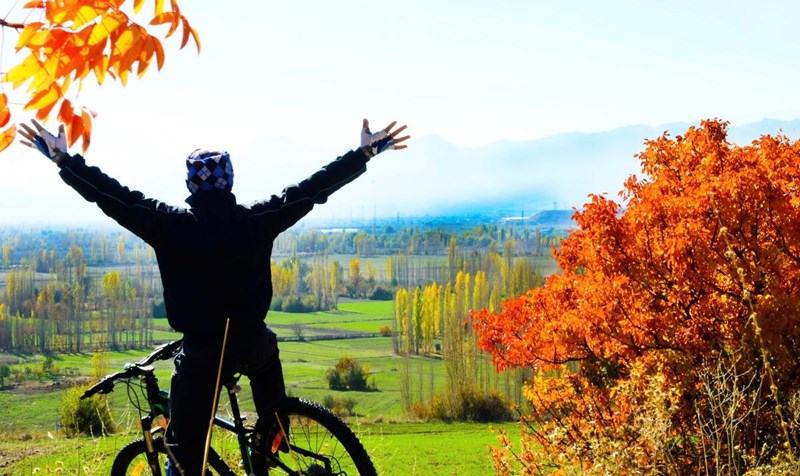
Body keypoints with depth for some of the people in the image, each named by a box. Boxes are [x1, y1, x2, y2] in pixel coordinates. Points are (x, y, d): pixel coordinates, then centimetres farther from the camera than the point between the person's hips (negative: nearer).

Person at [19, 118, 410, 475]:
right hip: (252, 345, 3)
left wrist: (63, 159, 6)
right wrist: (365, 152, 4)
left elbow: (114, 196, -4)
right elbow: (313, 188, -2)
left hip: (201, 354, -2)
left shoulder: (171, 225, -10)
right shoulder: (257, 220, -6)